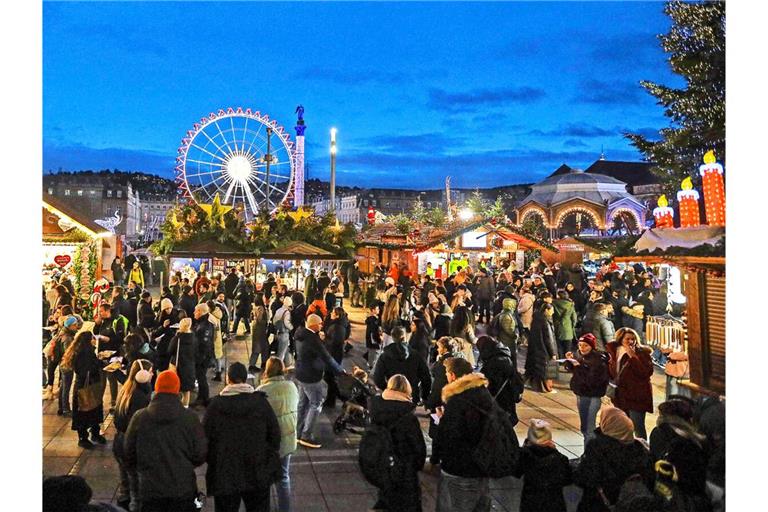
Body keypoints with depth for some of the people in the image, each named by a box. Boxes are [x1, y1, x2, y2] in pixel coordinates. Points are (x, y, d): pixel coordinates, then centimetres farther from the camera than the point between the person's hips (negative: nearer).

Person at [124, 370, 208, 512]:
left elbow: (128, 454, 3)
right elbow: (200, 454, -5)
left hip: (150, 490, 1)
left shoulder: (139, 418, -8)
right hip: (183, 489, -1)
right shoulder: (190, 418, -11)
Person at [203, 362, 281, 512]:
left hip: (224, 475, -1)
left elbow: (206, 437, -4)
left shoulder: (216, 404, -9)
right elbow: (274, 434, -3)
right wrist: (270, 464, 10)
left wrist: (212, 462, 11)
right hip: (257, 473, 1)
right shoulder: (260, 401, -6)